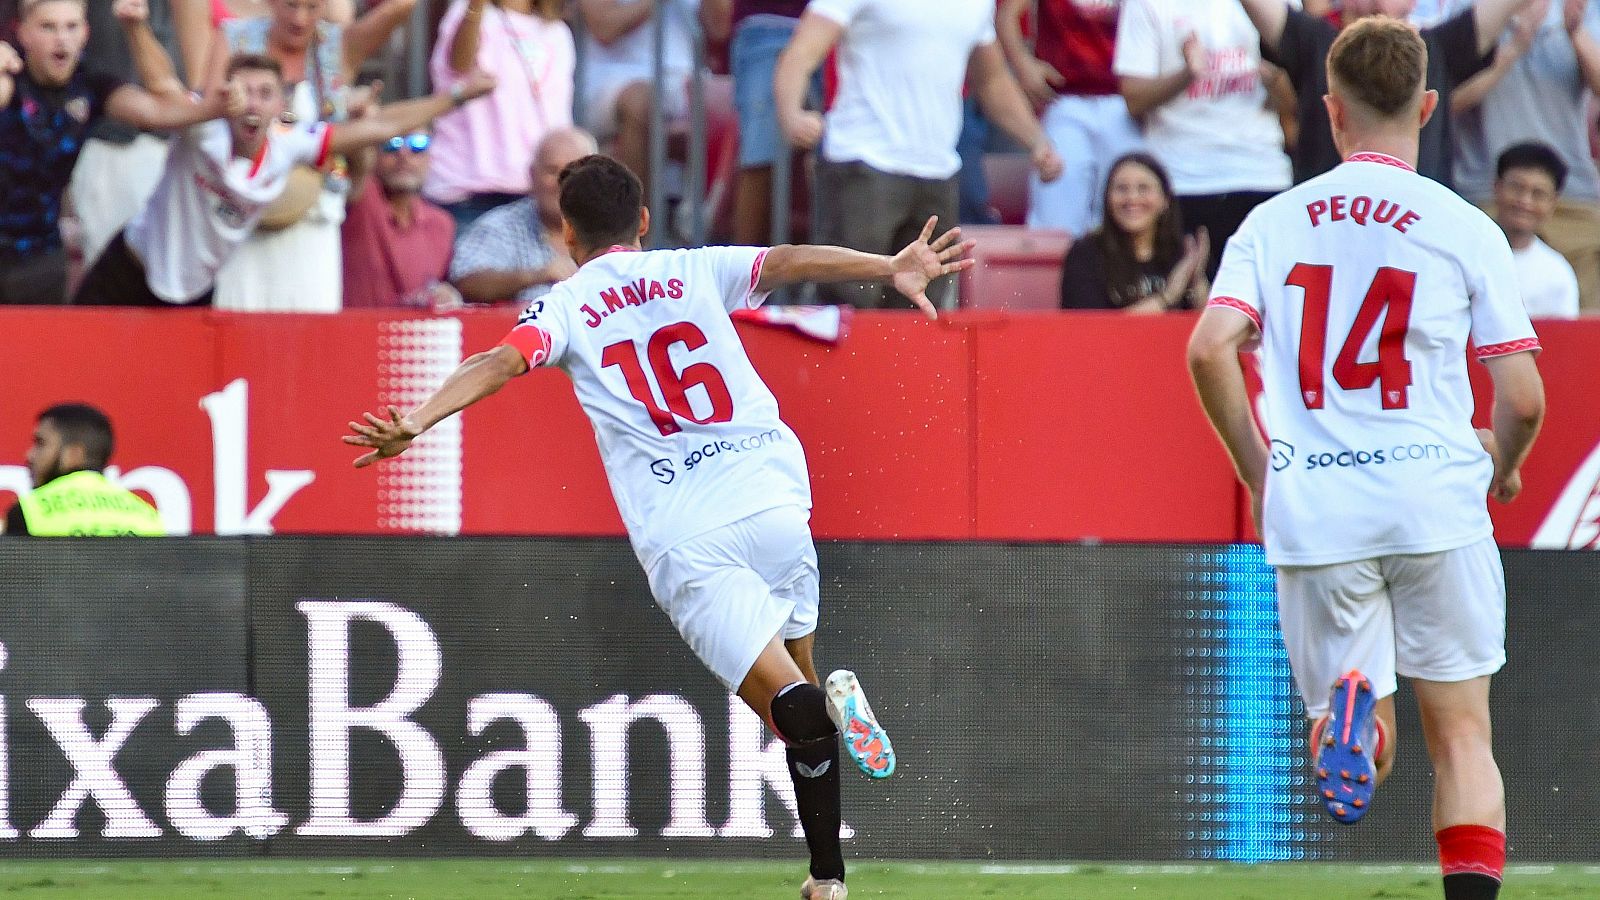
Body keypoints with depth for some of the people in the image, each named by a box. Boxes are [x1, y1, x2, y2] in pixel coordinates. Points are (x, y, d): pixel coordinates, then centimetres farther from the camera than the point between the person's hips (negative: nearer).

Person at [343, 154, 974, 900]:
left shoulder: (566, 307, 12)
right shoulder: (696, 272, 18)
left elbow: (500, 362, -5)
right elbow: (786, 261, 3)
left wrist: (416, 422, -16)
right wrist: (887, 269, -7)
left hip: (684, 537, -2)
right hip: (773, 500, 2)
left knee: (787, 702, -6)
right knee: (798, 682, 20)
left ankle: (823, 706, -40)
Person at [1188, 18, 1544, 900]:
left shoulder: (1272, 222, 8)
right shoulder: (1464, 228, 2)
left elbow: (1209, 348, -5)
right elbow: (1521, 398, -1)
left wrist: (1257, 469, 10)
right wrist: (1501, 466, 22)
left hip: (1310, 507, 1)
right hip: (1436, 496, -1)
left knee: (1360, 748, 8)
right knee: (1461, 735, 8)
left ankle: (1346, 704, -27)